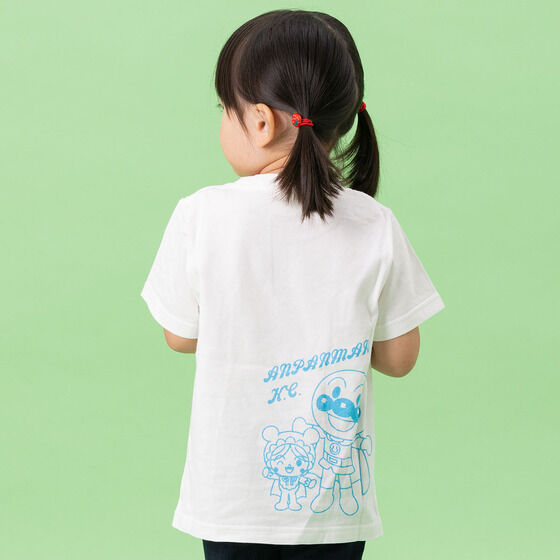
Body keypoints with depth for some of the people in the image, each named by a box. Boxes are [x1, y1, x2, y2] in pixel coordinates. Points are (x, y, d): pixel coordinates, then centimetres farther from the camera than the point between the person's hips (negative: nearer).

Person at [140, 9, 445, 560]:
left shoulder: (200, 216, -14)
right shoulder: (375, 227, -11)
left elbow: (181, 336, -2)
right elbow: (399, 357, -2)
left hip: (230, 490, 0)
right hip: (333, 494, 1)